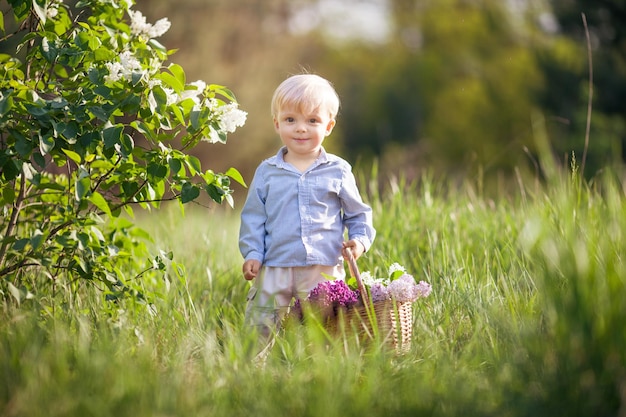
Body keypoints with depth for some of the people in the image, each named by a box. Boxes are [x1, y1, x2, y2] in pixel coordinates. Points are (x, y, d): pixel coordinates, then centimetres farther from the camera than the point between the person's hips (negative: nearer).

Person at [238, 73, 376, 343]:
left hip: (324, 269, -1)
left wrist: (360, 240, -4)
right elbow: (253, 217, 9)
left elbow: (358, 212, 13)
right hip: (274, 269, 1)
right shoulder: (267, 172, 7)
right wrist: (252, 253, -1)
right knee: (260, 330, 0)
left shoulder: (338, 171, 5)